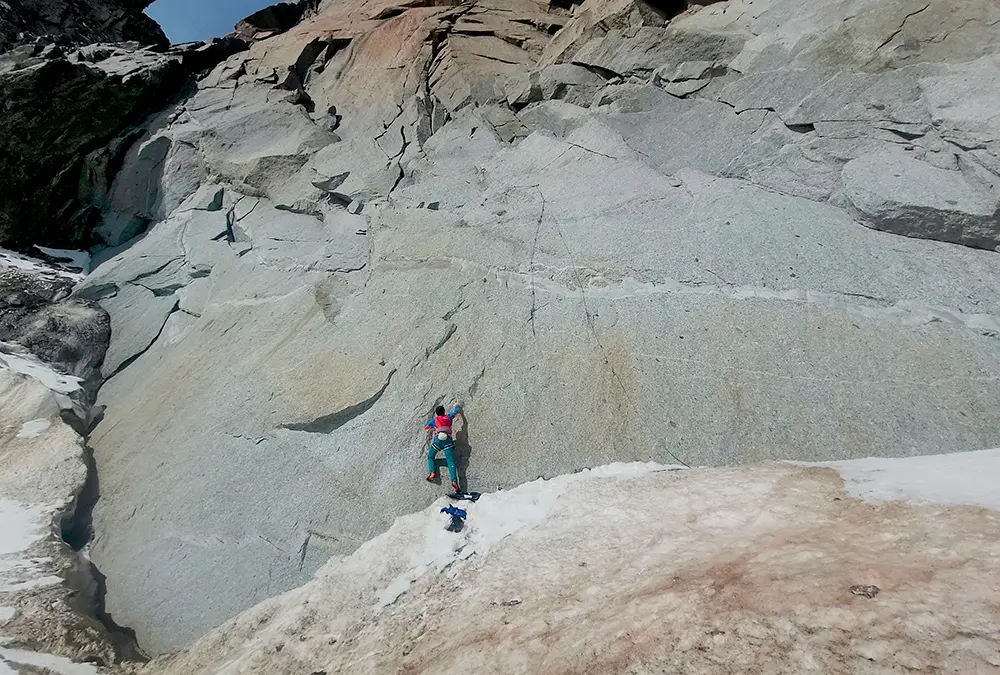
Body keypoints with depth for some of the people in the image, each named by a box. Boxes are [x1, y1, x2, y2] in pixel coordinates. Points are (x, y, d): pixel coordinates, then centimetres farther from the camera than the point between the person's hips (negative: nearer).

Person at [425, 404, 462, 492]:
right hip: (448, 440, 1)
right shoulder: (449, 417, 22)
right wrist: (457, 406, 61)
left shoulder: (434, 420, 21)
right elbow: (457, 410, 40)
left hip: (438, 439, -1)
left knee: (430, 457, 19)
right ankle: (454, 481, -26)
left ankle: (432, 473, -7)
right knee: (451, 461, -8)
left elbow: (425, 428, 34)